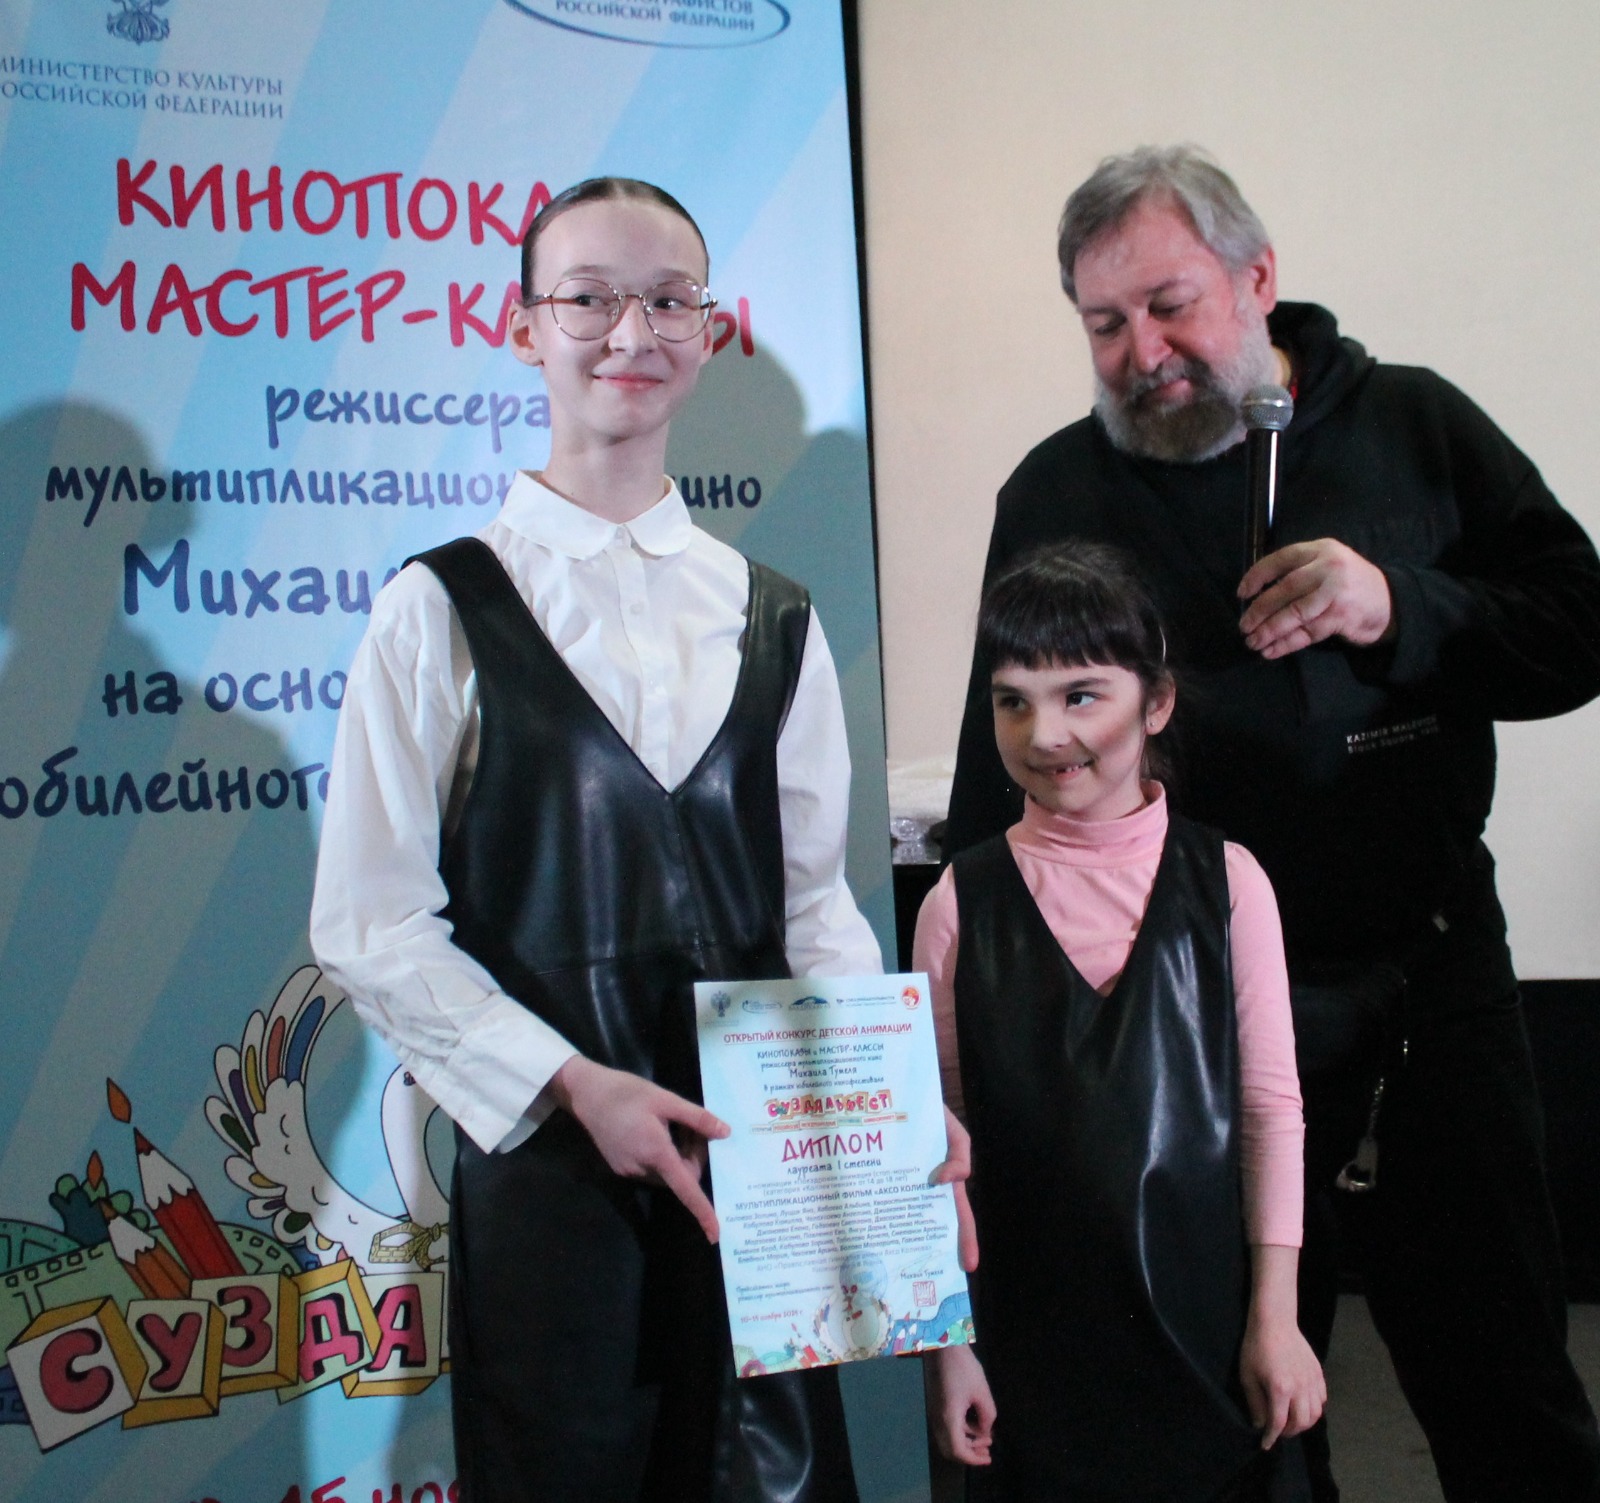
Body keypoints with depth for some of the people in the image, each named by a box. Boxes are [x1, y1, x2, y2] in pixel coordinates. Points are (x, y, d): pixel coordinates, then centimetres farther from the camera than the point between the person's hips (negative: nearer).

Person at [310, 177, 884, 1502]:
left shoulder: (775, 621, 8)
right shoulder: (444, 610, -4)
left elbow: (815, 897, 10)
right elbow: (372, 927, -6)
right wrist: (574, 1084, -13)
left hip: (754, 1155, 3)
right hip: (544, 1148, -3)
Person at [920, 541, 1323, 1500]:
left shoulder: (1224, 881, -4)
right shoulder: (964, 902, -3)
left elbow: (1271, 1102, -1)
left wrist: (1274, 1315, -3)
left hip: (1203, 1314, 0)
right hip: (1033, 1329, 0)